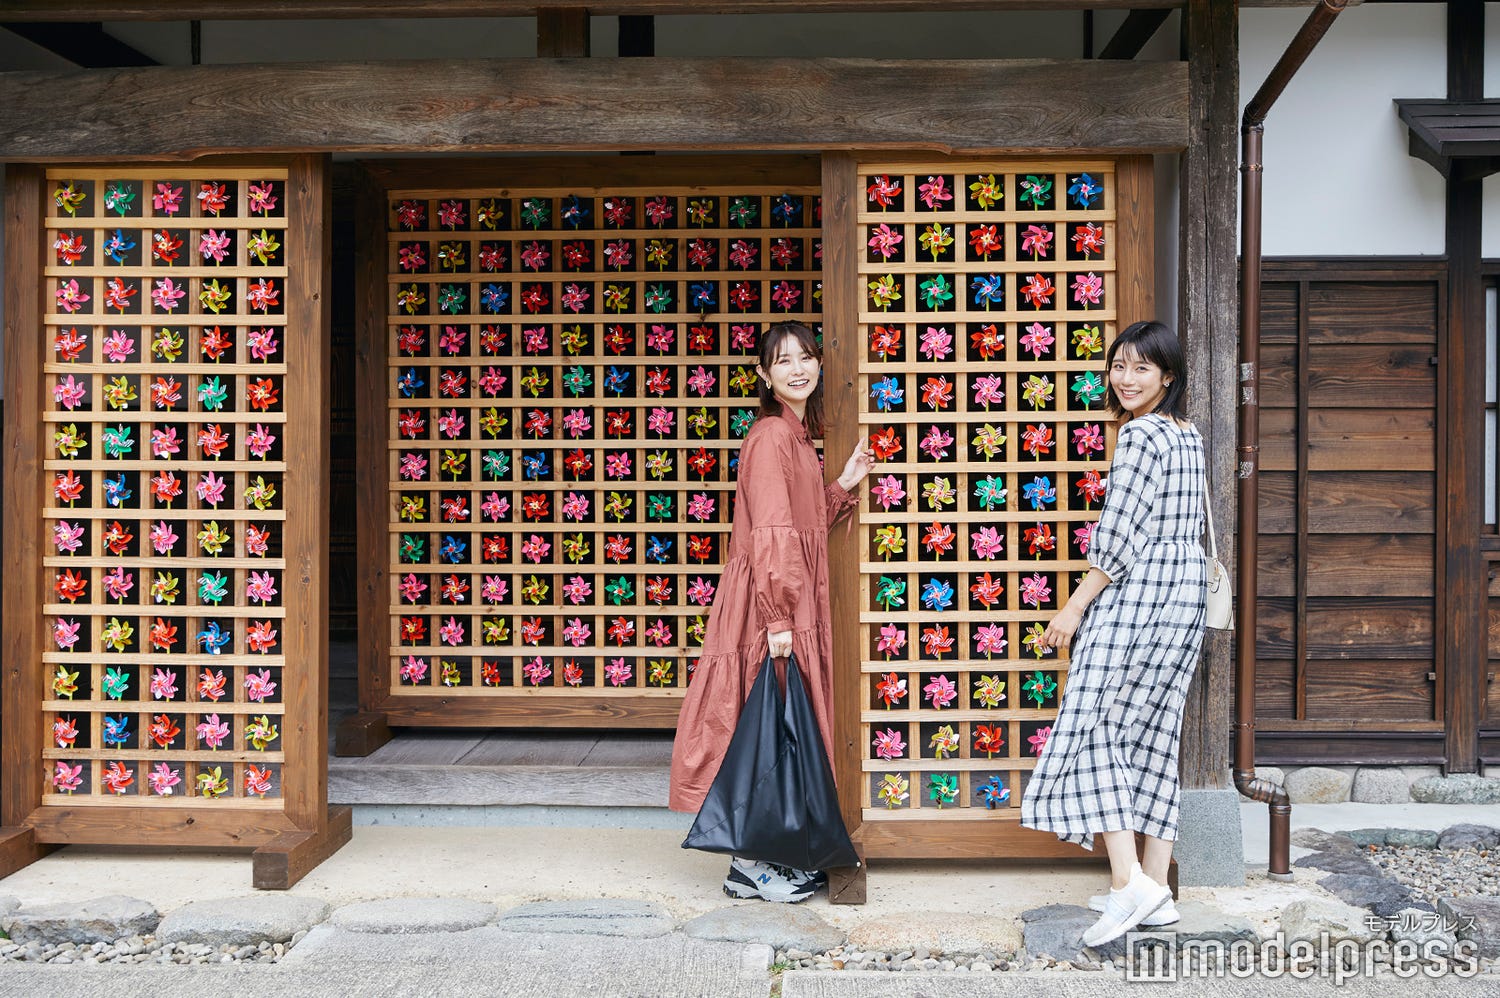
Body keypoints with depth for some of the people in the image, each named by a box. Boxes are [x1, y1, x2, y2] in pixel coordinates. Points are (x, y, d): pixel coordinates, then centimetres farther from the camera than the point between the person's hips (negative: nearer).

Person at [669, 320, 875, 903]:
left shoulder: (797, 435, 17)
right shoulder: (770, 436, -14)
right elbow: (770, 532, -20)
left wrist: (844, 485, 7)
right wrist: (778, 616, -23)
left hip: (796, 602, 10)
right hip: (767, 598, -10)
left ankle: (773, 853, 24)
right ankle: (752, 864, 7)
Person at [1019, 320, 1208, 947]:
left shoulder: (1140, 433, -11)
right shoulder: (1187, 436, 17)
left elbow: (1121, 532, -16)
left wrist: (1074, 606, -13)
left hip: (1137, 590, -10)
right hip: (1185, 589, 10)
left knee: (1092, 727, -7)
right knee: (1153, 734, 10)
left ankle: (1129, 881, -14)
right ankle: (1154, 887, 13)